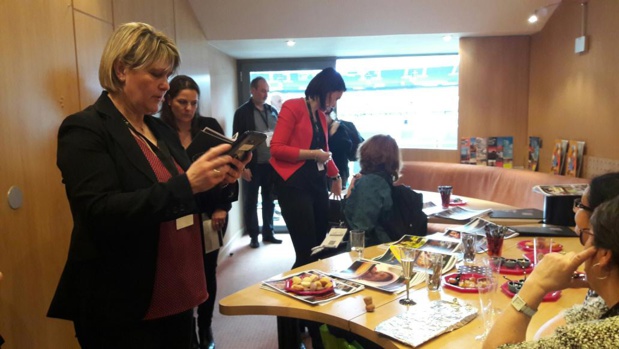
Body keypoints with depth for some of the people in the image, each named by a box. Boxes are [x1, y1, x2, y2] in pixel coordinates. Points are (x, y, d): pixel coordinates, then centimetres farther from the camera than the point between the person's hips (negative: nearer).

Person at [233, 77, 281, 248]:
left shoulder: (272, 111, 11)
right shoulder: (242, 112, -4)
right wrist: (243, 166, -12)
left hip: (272, 164, 5)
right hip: (253, 165, -4)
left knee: (269, 201, 12)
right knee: (251, 202, 5)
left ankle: (268, 233, 24)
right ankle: (253, 236, 16)